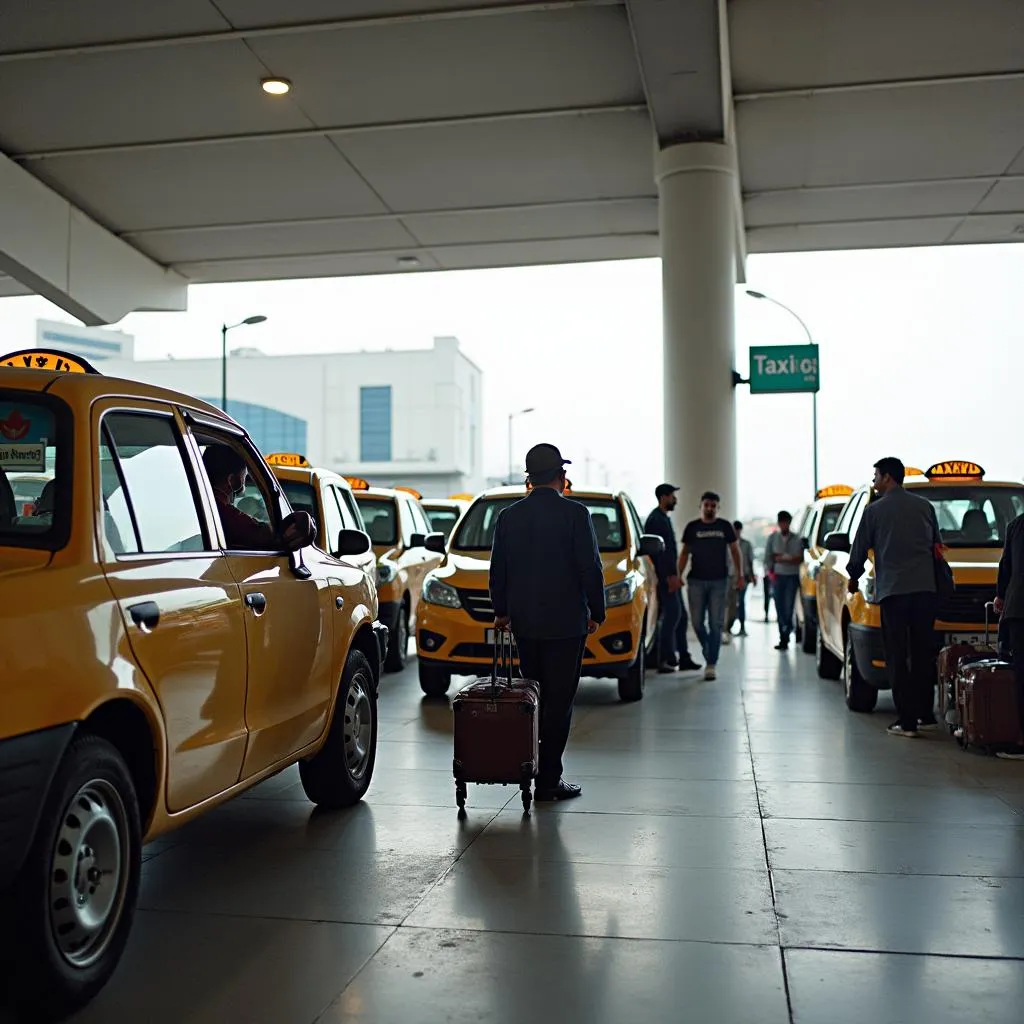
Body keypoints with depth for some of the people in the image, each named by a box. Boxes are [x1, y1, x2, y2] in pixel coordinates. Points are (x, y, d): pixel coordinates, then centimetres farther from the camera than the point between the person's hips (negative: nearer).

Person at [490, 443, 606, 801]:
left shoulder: (509, 516, 4)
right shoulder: (575, 514, -10)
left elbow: (497, 571, 10)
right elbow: (591, 569, -10)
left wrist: (501, 611, 21)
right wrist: (596, 612, 1)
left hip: (524, 623, 5)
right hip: (566, 623, -5)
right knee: (559, 701, 1)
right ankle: (548, 781, 3)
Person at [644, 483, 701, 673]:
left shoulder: (664, 518, 19)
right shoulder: (656, 519, -13)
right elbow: (660, 550, -20)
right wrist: (671, 576, -23)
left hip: (670, 574, 10)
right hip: (664, 575, -10)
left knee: (680, 615, 10)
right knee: (672, 615, -10)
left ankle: (683, 658, 15)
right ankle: (666, 660, -6)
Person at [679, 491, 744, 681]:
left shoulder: (725, 526, 5)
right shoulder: (692, 527, 5)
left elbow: (734, 550, 10)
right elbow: (685, 552, 8)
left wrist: (739, 574, 3)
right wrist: (679, 575, 0)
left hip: (719, 581, -1)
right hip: (696, 580, 1)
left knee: (716, 623, -3)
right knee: (697, 622, 2)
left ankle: (711, 664, 0)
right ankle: (708, 651, 28)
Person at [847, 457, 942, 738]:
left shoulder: (874, 510, -1)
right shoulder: (924, 506, 10)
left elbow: (860, 549, 6)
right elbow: (938, 545, 19)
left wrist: (853, 578, 23)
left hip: (892, 590, -4)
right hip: (925, 588, 4)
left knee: (898, 658, -1)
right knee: (923, 654, 13)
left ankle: (907, 721, -4)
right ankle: (926, 715, 18)